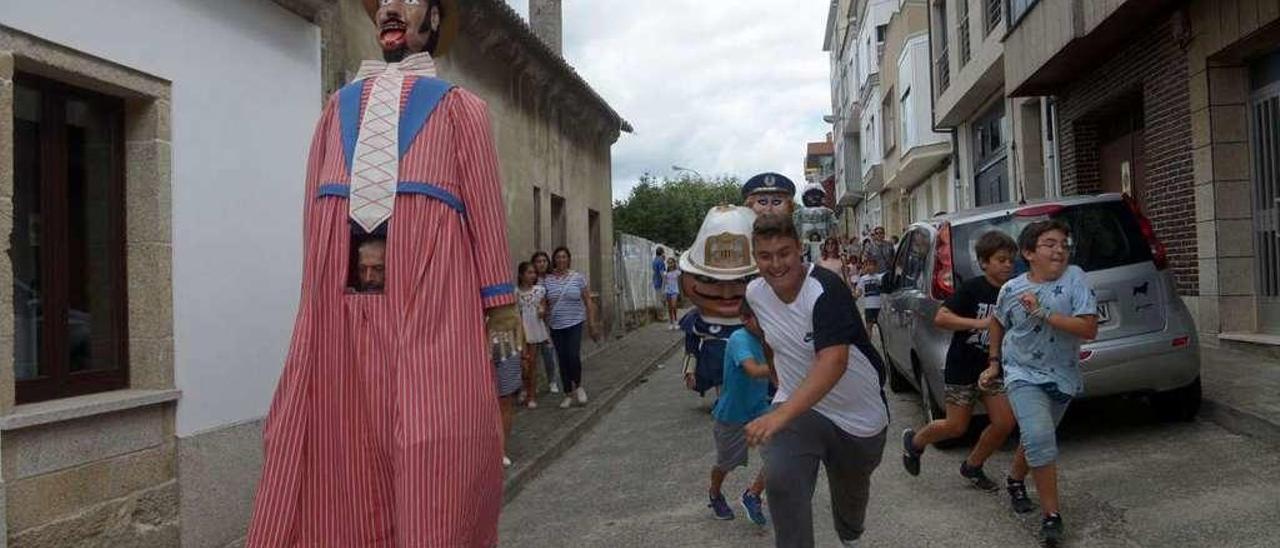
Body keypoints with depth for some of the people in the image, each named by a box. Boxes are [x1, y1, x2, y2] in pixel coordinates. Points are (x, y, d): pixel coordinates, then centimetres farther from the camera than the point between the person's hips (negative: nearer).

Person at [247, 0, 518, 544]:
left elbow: (485, 204, 5)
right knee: (335, 448, 6)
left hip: (428, 300, -3)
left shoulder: (459, 107, 14)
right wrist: (314, 293, 11)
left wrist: (497, 303, -2)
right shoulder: (338, 106, 24)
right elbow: (314, 205, 18)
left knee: (435, 455, -3)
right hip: (340, 302, 4)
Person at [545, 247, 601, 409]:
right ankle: (568, 394, 20)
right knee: (562, 360, 6)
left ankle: (578, 386, 10)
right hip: (556, 326, 2)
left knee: (573, 356, -17)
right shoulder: (547, 280, 3)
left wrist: (592, 323, -1)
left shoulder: (578, 278, 0)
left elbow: (588, 302, 2)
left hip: (575, 324, -2)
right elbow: (544, 304, 11)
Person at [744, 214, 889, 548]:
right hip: (796, 406, 3)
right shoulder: (754, 293, -7)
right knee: (780, 481, -27)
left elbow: (834, 362, -40)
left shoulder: (826, 289, -27)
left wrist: (781, 415, -49)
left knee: (851, 495, 21)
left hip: (859, 414, -3)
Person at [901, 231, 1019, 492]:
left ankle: (972, 466, 21)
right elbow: (940, 318, -23)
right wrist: (979, 323, -30)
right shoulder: (972, 288, -16)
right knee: (957, 426, 2)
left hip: (992, 368, 5)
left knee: (1005, 423, -3)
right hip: (962, 366, -5)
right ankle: (914, 441, 30)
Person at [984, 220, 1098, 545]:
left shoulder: (1074, 278, -15)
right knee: (1039, 438, -22)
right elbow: (998, 323, 12)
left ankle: (1015, 480, 49)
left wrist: (1042, 313, -27)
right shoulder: (1011, 289, -9)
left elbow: (1089, 329, -21)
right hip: (1024, 374, -1)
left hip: (1063, 377, 2)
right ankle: (1051, 515, -10)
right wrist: (994, 363, 12)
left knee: (1037, 439, 19)